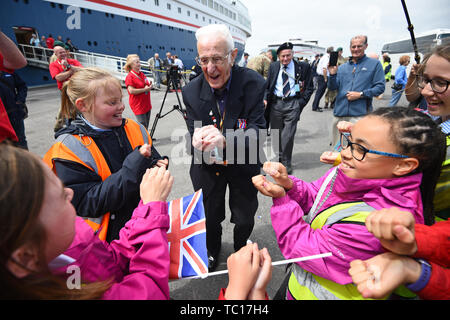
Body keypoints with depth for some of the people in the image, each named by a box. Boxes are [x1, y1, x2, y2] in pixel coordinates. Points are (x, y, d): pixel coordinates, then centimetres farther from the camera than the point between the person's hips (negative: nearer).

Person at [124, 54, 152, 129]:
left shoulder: (142, 74, 12)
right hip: (138, 105, -8)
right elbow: (131, 91, -20)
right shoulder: (130, 76, -11)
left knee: (146, 126, 13)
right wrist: (144, 89, -18)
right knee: (143, 126, -8)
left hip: (147, 104, 8)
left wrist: (149, 86, 0)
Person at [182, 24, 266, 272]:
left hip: (243, 167, -1)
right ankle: (212, 249, 54)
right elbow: (193, 135, -14)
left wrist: (225, 140, -46)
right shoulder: (191, 91, -15)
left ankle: (241, 248, 54)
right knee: (209, 218, 19)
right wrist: (197, 142, -40)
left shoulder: (254, 84, -21)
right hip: (208, 169, 1)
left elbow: (258, 132, -25)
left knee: (245, 219, 18)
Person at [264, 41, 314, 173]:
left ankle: (286, 163, 11)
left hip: (293, 104, -3)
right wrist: (265, 98, -5)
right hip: (276, 103, 3)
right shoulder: (273, 66, 9)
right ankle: (278, 158, 31)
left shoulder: (303, 67, 2)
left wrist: (301, 103, -4)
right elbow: (267, 85, 12)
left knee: (288, 136, -7)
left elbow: (309, 87, 6)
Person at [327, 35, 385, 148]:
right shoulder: (342, 67, 16)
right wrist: (332, 74, -9)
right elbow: (332, 87, 9)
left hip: (360, 114, -4)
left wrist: (361, 94, -13)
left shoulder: (374, 64, 6)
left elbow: (380, 87, -1)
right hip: (340, 112, 4)